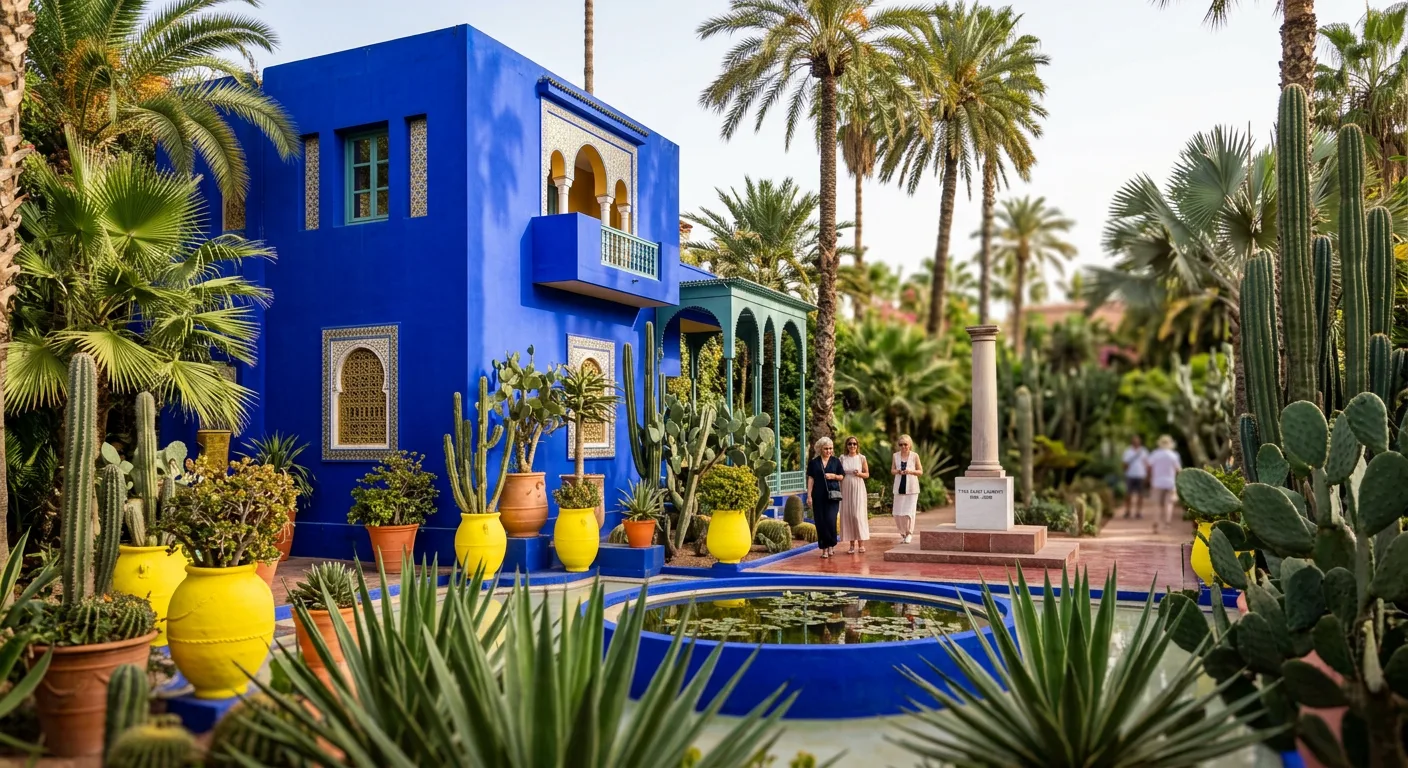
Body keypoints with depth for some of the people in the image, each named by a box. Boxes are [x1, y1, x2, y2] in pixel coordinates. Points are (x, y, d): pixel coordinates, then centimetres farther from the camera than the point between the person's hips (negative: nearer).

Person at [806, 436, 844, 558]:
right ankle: (824, 548, 9)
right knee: (820, 522, 0)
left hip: (832, 494, 0)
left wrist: (834, 476, -8)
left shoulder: (836, 461, 8)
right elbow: (811, 479, 4)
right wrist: (809, 495, -1)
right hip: (818, 495, 1)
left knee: (830, 520, -11)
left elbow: (842, 476, 13)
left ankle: (831, 544, 9)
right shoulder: (813, 462, 5)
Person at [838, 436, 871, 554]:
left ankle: (861, 543, -1)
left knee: (858, 515, -8)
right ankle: (852, 544, 7)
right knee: (847, 515, 1)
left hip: (858, 488, -2)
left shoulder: (861, 458, 1)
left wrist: (859, 474, -14)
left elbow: (867, 474, 7)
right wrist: (839, 490, 3)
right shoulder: (842, 458, 5)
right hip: (846, 490, 2)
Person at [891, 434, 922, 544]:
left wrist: (911, 471, -15)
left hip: (911, 487, -3)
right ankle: (902, 533, 15)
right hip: (899, 487, 3)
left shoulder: (914, 456, 0)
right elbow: (892, 470, 11)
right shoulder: (895, 456, 7)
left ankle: (909, 533, 7)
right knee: (897, 512, 0)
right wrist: (897, 471, -11)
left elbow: (921, 472, 3)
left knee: (909, 512, -7)